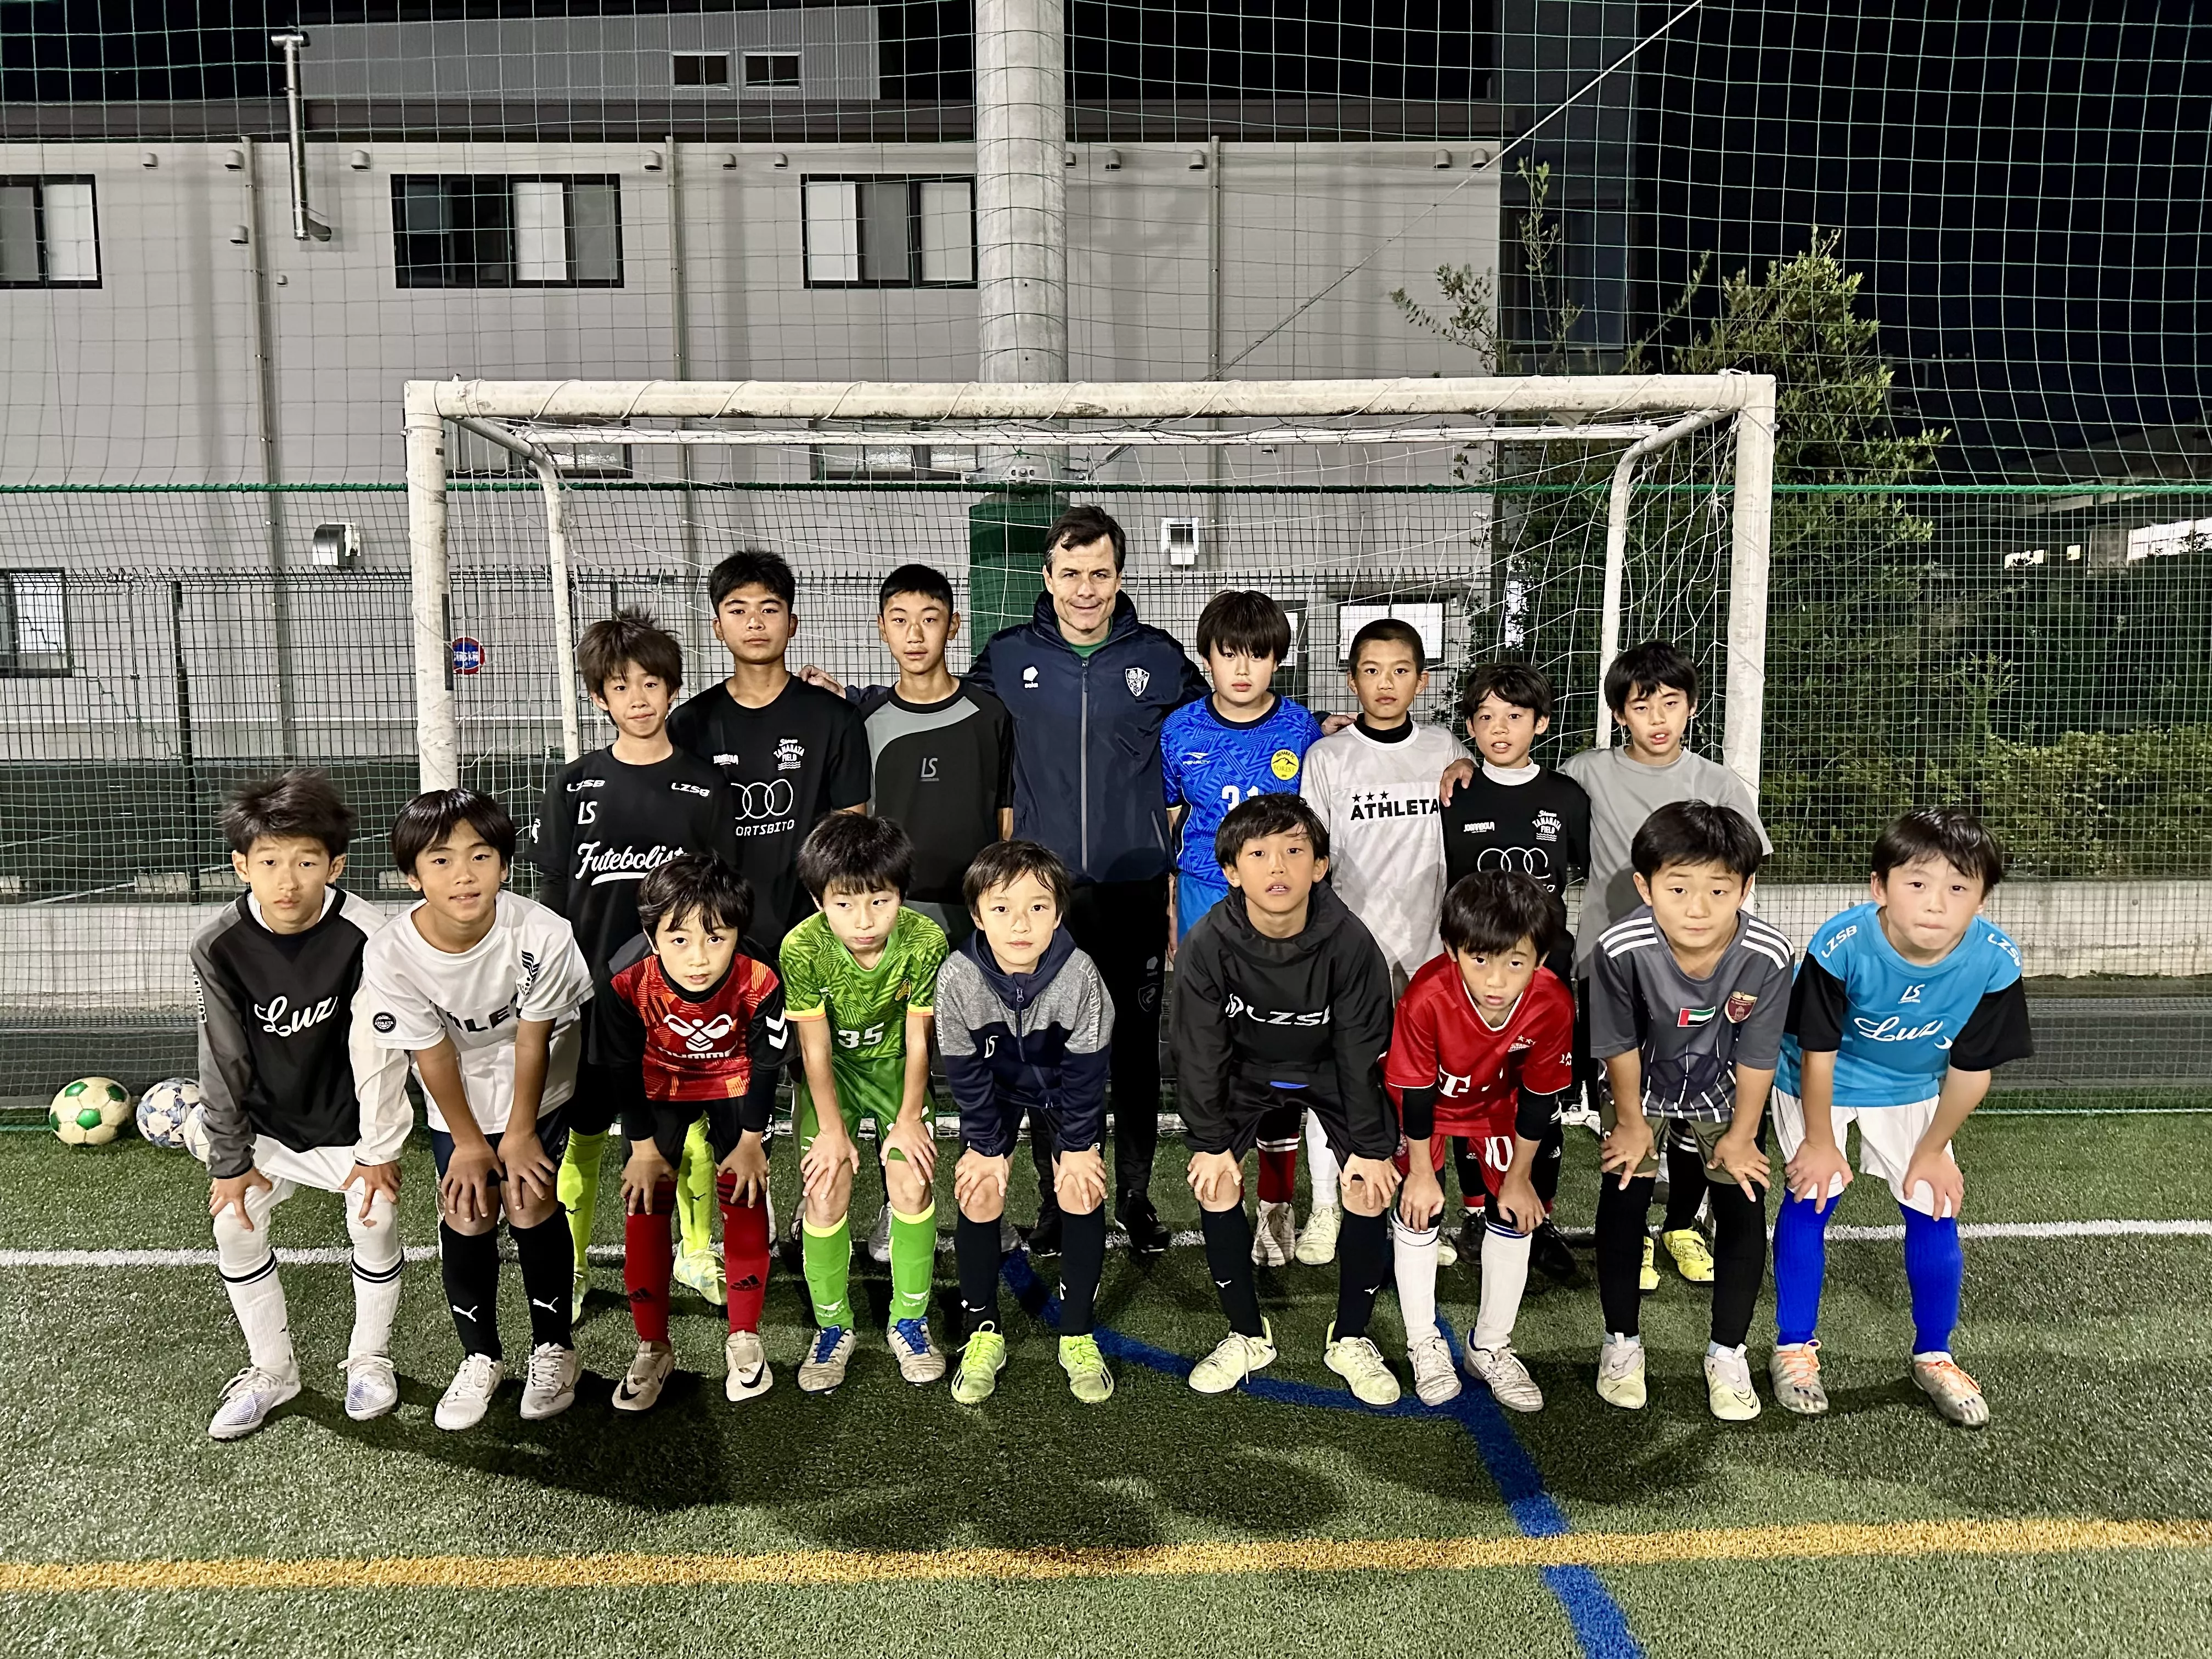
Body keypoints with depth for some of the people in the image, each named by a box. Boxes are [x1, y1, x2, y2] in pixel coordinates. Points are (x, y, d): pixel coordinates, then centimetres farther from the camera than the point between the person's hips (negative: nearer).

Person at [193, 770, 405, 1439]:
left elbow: (376, 1052, -19)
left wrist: (379, 1150, -12)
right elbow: (223, 1060, -9)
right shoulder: (219, 945, -18)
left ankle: (370, 1357, 22)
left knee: (375, 1222, -3)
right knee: (235, 1225, 2)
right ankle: (271, 1367, 24)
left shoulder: (363, 936, -26)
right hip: (266, 1122, 3)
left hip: (347, 1120, -2)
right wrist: (230, 1160, -4)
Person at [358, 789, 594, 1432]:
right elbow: (432, 1055, -15)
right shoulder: (390, 955, -27)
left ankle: (553, 1348, 16)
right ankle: (481, 1358, 20)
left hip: (541, 1088, -1)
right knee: (466, 1214, -2)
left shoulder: (541, 934, -32)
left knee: (532, 1206, -6)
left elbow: (532, 1040, -19)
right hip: (458, 1097, 2)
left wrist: (520, 1133, -9)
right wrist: (469, 1143, -6)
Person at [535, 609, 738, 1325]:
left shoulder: (704, 786, 0)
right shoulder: (574, 787, 2)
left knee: (690, 1129, 11)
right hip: (592, 988, 0)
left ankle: (697, 1253, 31)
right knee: (581, 1133, 9)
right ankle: (569, 1268, 26)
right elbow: (553, 900, 5)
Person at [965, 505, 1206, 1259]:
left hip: (1136, 890, 0)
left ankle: (1136, 1194, 26)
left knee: (1136, 1048, 9)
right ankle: (1055, 1196, 25)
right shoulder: (1009, 657, 2)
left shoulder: (1159, 658, 2)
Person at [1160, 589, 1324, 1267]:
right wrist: (1168, 917, 11)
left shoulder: (1302, 730, -2)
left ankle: (1276, 1204, 15)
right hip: (1206, 900, 1)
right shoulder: (1181, 731, 0)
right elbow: (1166, 824, 10)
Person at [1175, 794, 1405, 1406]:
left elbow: (1362, 1051, -18)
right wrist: (1209, 1142, -11)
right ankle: (1248, 1335, 10)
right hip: (1247, 1072, 1)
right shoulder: (1206, 945, -27)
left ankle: (1351, 1339, 10)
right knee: (1215, 1185, -11)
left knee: (1369, 1192, -13)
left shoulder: (1350, 943, -29)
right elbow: (1201, 1051, -16)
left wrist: (1370, 1146, -13)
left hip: (1331, 1073, -1)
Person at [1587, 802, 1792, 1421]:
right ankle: (1622, 1341, 15)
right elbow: (1619, 1045, -18)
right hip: (1641, 1089, -1)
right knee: (1623, 1200, -5)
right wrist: (1631, 1124, -6)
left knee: (1744, 1205, -3)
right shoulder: (1622, 949, -36)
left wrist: (1741, 1135, -6)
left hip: (1724, 1092, 1)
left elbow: (1757, 1055, -16)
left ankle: (1727, 1353, 16)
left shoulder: (1767, 955, -33)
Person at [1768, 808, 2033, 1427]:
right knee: (1812, 1196, -3)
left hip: (1911, 1089, 3)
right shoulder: (1842, 945, -37)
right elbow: (1818, 1050, -21)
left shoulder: (1994, 961, -28)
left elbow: (1971, 1068, -13)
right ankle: (1794, 1348, 15)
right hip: (1819, 1082, -3)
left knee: (1934, 1210, 2)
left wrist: (1931, 1151, -3)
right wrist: (1818, 1142, -10)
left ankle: (1933, 1357, 24)